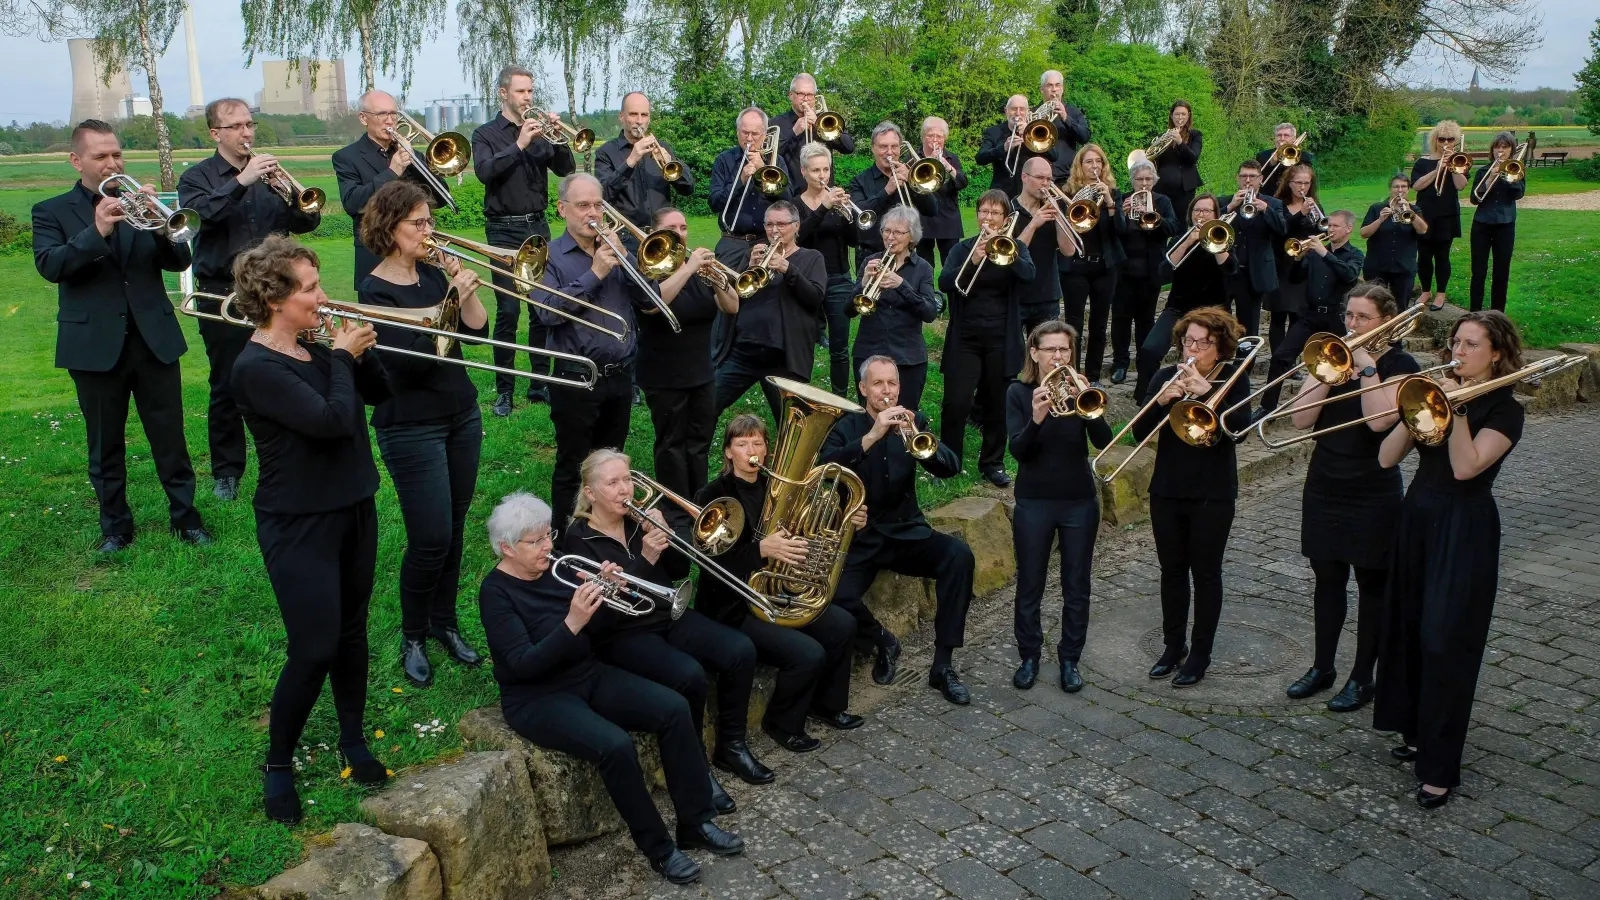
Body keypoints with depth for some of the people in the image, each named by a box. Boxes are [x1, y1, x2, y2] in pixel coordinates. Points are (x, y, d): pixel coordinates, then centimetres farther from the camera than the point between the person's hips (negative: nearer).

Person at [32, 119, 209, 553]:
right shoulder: (51, 212, 3)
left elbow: (179, 261, -1)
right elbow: (50, 266, -14)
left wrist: (159, 223, -21)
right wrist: (97, 231, -27)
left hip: (155, 338, 1)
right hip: (94, 345, -1)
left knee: (170, 437, 6)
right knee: (105, 445, 9)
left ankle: (185, 516, 18)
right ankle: (115, 525, 22)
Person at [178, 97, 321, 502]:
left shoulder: (267, 173, 10)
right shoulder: (197, 177, 2)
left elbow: (308, 222, 2)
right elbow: (200, 214, -20)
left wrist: (288, 191, -17)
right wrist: (242, 181, -28)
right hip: (223, 296, -2)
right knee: (226, 386, 5)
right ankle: (227, 472, 16)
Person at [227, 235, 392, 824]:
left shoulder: (314, 350, 3)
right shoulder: (256, 368, -20)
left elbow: (378, 394, 10)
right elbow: (333, 420, -28)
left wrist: (359, 350, -6)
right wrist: (342, 357, -14)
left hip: (353, 510, 7)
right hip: (300, 525, -7)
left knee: (352, 633, 16)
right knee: (314, 650, -3)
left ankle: (353, 741, 34)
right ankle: (278, 765, 19)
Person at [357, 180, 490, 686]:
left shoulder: (433, 274, 7)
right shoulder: (376, 292, -12)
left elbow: (477, 330, 2)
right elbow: (410, 360, -23)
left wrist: (464, 290, -13)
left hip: (462, 416, 6)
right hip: (412, 428, -6)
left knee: (453, 531, 11)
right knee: (430, 539, -5)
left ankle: (444, 622, 28)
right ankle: (412, 635, 17)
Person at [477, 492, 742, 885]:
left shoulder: (555, 567, 3)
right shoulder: (496, 592, -15)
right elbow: (523, 664, -25)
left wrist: (607, 592, -14)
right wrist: (572, 623, -35)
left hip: (588, 675, 7)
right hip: (538, 697, -6)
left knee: (674, 709, -13)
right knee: (615, 745, -31)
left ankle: (696, 823, -2)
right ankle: (658, 849, -11)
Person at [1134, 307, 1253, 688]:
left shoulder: (1233, 379, -5)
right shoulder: (1166, 377, 2)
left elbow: (1240, 426, -22)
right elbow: (1140, 432, -5)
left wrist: (1207, 390, -31)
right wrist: (1161, 401, -22)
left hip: (1212, 495, -3)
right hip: (1166, 492, 3)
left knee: (1205, 574, 5)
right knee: (1172, 571, 12)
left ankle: (1200, 653, 16)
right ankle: (1173, 646, 26)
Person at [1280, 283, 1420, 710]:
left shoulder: (1400, 365, -7)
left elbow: (1378, 421, -24)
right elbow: (1301, 418, -6)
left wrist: (1367, 368, -19)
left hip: (1373, 493, -5)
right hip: (1324, 485, 5)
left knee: (1371, 583, 7)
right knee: (1327, 578, 14)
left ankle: (1362, 678, 17)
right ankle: (1322, 667, 26)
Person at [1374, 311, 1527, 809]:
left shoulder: (1505, 409, -6)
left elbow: (1465, 467, -22)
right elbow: (1386, 458, -1)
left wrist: (1456, 410, -23)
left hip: (1464, 529, -6)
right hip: (1418, 516, 6)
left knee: (1445, 643, -7)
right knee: (1409, 630, 13)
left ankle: (1439, 767, 0)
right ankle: (1415, 730, 30)